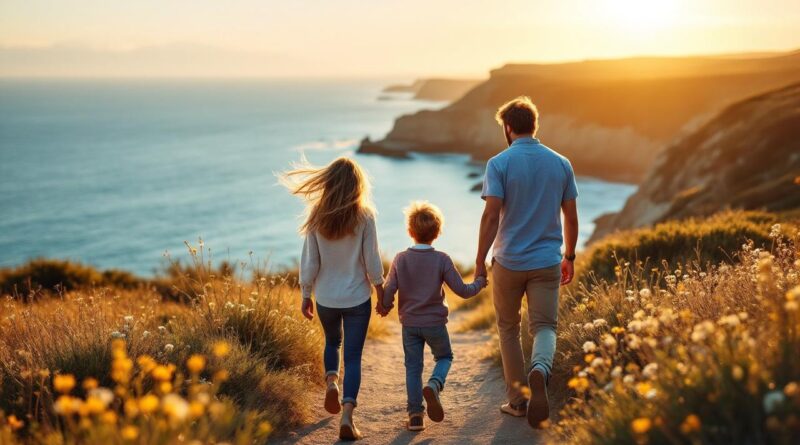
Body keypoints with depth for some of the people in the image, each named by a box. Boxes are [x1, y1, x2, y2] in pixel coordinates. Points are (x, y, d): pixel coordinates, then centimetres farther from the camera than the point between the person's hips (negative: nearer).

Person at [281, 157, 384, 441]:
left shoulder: (317, 217, -7)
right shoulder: (364, 217, -11)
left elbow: (309, 261, -3)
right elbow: (372, 261, -7)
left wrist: (306, 295, 8)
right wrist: (382, 293, 7)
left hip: (326, 298, 2)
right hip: (357, 298, -2)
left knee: (332, 342, 28)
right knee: (353, 356, 5)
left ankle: (331, 380, 3)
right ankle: (347, 415, -4)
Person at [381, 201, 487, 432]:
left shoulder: (400, 259, -6)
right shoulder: (442, 259, -10)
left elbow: (388, 290, -7)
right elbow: (462, 291, -8)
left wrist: (385, 307, 14)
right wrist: (480, 282, 12)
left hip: (409, 324, 1)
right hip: (435, 323, -1)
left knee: (413, 367, 11)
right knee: (444, 357, 21)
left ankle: (415, 414, 8)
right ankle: (434, 385, -8)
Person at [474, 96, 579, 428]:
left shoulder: (499, 163, -8)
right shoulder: (561, 164, 4)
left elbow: (491, 216, -15)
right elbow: (571, 217, 7)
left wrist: (479, 262, -9)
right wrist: (569, 257, 19)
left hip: (509, 262, -2)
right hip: (547, 262, 2)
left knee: (508, 328, 15)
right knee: (544, 327, 5)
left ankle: (517, 400, 20)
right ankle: (539, 371, -28)